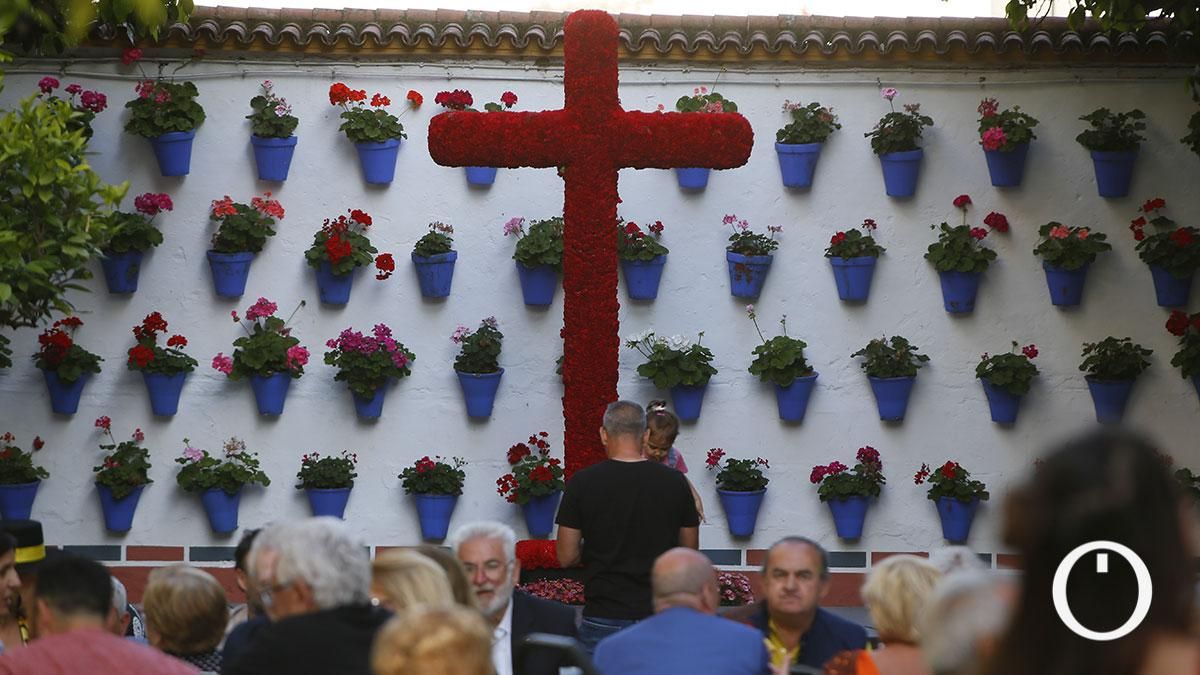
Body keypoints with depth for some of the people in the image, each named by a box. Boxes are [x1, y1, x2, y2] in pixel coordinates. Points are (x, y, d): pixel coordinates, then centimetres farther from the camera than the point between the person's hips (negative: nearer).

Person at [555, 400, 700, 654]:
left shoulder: (583, 483, -6)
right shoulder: (675, 482, -1)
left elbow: (567, 557, -3)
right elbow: (690, 552, 8)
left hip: (604, 617, -2)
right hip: (660, 616, 2)